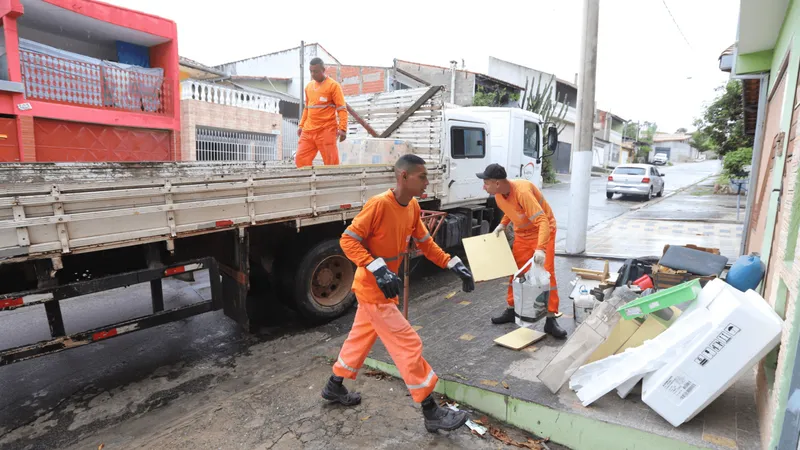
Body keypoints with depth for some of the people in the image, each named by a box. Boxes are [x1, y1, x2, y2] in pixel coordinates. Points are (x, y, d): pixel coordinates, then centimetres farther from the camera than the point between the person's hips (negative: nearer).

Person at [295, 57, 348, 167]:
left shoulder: (333, 85, -4)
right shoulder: (309, 86, 16)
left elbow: (342, 109, -9)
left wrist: (342, 128, -18)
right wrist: (301, 125, 19)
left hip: (326, 130, -6)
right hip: (308, 130, 7)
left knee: (331, 162, -3)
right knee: (300, 159, 2)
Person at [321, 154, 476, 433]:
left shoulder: (413, 207, 0)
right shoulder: (379, 204, -24)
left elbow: (425, 243, 9)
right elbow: (348, 240, -22)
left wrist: (454, 265, 0)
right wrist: (378, 270, -31)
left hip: (381, 289, 9)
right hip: (373, 289, -9)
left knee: (361, 337, 23)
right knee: (408, 345, -3)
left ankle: (334, 387, 45)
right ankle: (432, 413, 12)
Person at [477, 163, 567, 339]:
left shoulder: (522, 191, -35)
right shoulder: (498, 194, -12)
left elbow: (543, 221, -40)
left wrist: (540, 248, -51)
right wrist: (502, 224, -3)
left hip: (542, 231, -7)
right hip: (522, 234, 7)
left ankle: (551, 320, -2)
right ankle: (511, 310, 25)